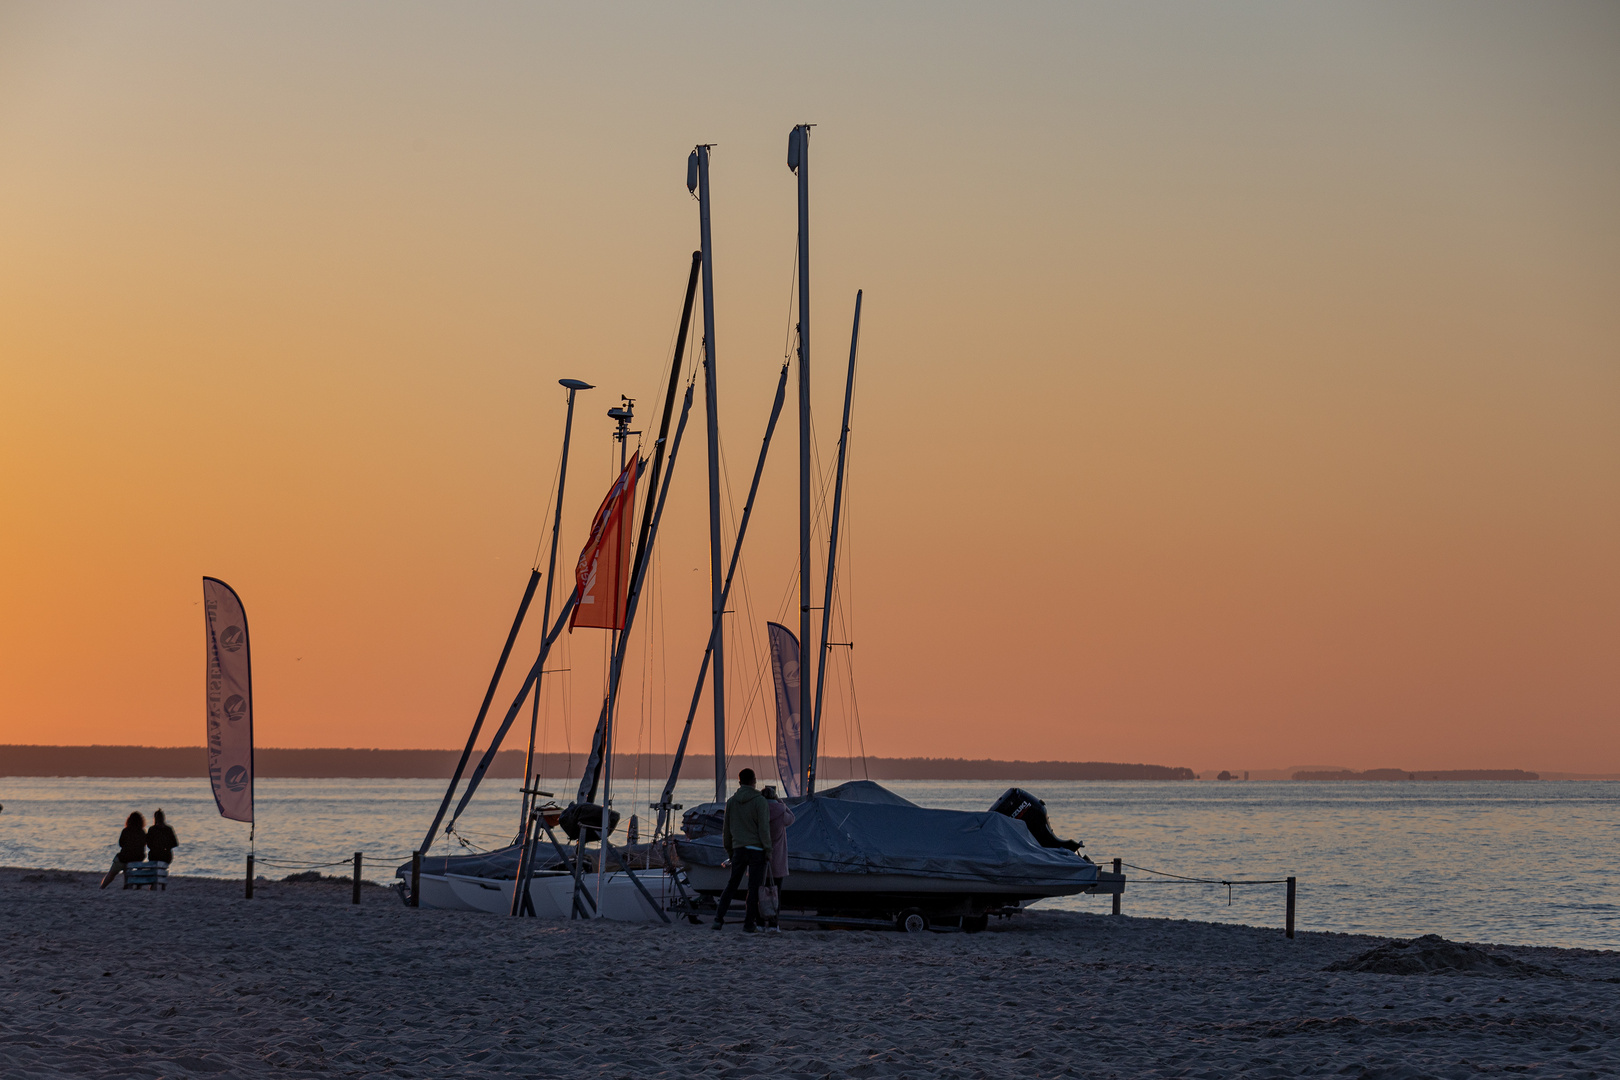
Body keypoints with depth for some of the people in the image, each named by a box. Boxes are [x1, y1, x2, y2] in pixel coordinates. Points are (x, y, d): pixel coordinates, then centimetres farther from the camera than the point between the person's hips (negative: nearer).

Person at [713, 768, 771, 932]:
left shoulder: (731, 802, 7)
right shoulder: (759, 801, -8)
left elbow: (726, 830, 12)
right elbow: (764, 828, -12)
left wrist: (729, 851, 21)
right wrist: (768, 850, -6)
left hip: (738, 849, 4)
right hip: (756, 849, -4)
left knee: (732, 885, 13)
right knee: (755, 887, 1)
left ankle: (719, 918, 6)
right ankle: (749, 923, 1)